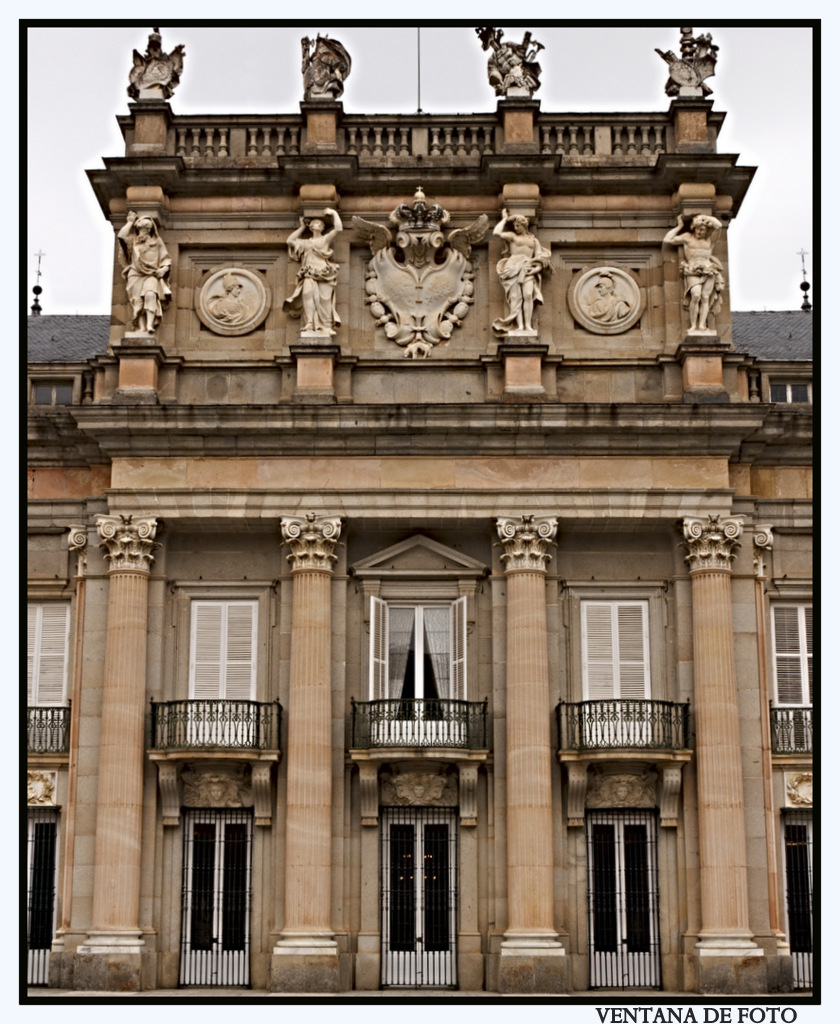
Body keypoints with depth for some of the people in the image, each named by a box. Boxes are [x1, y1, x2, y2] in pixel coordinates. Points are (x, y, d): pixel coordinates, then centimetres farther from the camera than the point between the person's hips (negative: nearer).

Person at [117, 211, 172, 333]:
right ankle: (139, 329, -30)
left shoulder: (157, 241, 21)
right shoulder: (133, 241, 20)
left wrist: (164, 269, -6)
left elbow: (166, 260, 16)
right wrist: (130, 222, 12)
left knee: (150, 294, -30)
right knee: (137, 301, -19)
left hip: (152, 276, -1)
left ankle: (150, 326, -42)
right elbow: (121, 236, -1)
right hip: (136, 276, 1)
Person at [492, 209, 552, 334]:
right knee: (515, 295, -15)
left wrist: (538, 266, -3)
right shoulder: (512, 236, 16)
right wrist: (504, 219, 11)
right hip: (513, 269, -2)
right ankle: (519, 325, -23)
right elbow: (497, 232, -1)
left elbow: (540, 256, 18)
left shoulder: (533, 240, 24)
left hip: (528, 270, 2)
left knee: (528, 294, -20)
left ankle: (528, 325, -25)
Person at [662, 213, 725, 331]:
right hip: (693, 273, -2)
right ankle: (693, 325, -26)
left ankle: (702, 325, -23)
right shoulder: (688, 237, 14)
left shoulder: (710, 239, 14)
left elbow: (718, 225, -2)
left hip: (709, 272, 2)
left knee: (705, 296, -16)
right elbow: (667, 239, 9)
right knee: (696, 295, -25)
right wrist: (679, 226, 14)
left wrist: (704, 217, 10)